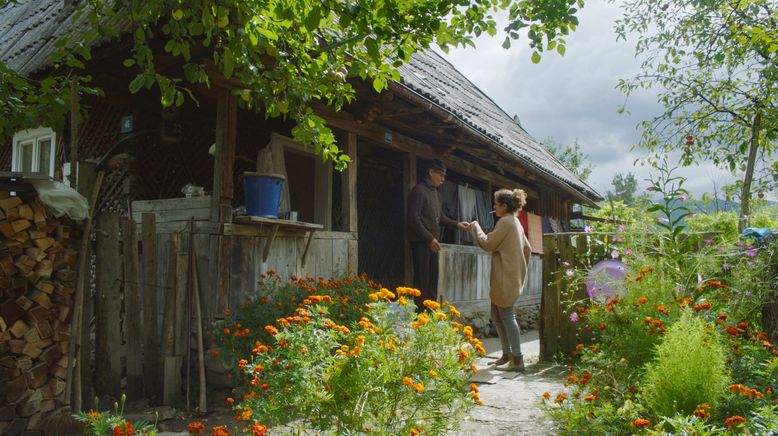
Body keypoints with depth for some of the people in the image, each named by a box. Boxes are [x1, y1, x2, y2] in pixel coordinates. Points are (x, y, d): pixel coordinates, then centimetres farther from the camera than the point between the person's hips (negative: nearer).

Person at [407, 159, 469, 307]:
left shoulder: (434, 192, 16)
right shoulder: (419, 190, -12)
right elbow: (413, 219, -18)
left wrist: (456, 224, 9)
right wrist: (429, 238, -18)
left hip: (432, 242, 9)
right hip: (420, 242, -9)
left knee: (432, 279, 11)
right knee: (422, 279, -7)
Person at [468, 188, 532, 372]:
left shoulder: (505, 222, -13)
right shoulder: (515, 222, 18)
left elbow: (488, 243, -13)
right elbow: (527, 249, 21)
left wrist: (475, 226, 0)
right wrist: (521, 269, 23)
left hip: (506, 279, -10)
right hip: (512, 277, 10)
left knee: (507, 316, -7)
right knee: (496, 316, 15)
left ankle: (517, 360, -4)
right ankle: (507, 354, 21)